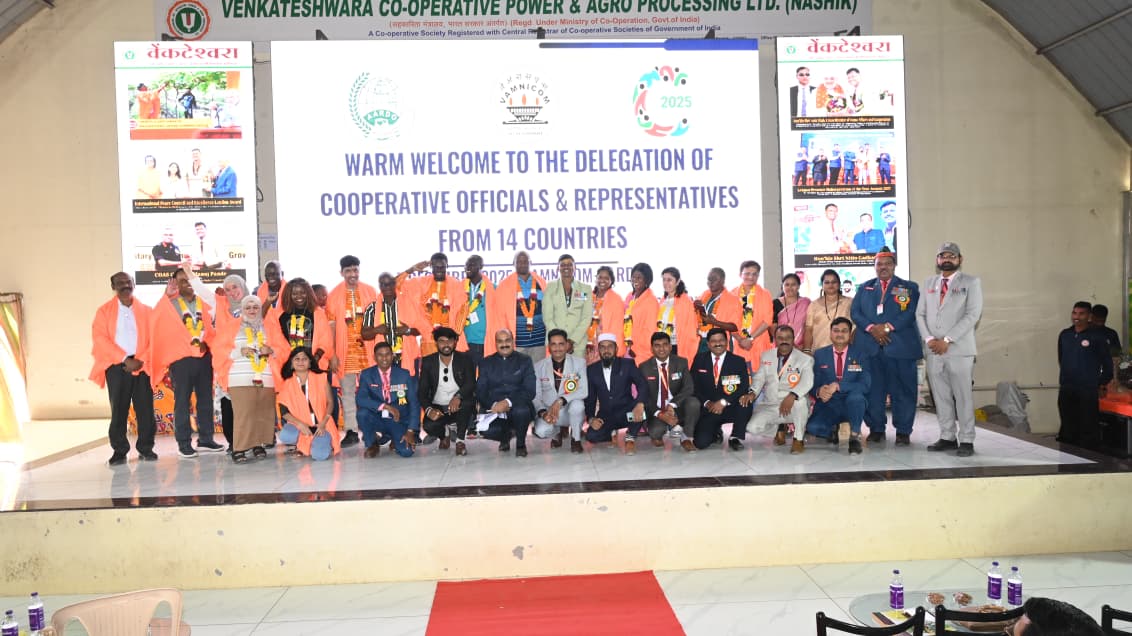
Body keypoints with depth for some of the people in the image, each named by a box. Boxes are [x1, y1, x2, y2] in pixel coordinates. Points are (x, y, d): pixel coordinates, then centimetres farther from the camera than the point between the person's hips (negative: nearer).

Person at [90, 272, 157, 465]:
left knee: (146, 409, -1)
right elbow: (100, 339, -4)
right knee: (118, 410, 0)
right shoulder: (104, 311, 6)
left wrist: (141, 360, -10)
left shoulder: (146, 310, 10)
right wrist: (125, 359, -13)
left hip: (142, 367, 1)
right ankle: (119, 451, 8)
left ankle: (145, 448, 9)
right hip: (117, 367, -1)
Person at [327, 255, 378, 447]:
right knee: (347, 391, 2)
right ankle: (351, 431, 7)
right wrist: (332, 354, -4)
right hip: (345, 350, -1)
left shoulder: (370, 292, 5)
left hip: (367, 348, 1)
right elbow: (331, 326, 1)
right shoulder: (334, 295, 2)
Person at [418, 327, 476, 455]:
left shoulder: (465, 359, -1)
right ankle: (444, 434, 11)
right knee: (428, 425, -29)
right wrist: (429, 409, -22)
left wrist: (458, 397, -37)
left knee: (467, 402, -35)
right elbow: (422, 391, -1)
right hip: (438, 408, 1)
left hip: (459, 407, -1)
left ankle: (460, 440, -11)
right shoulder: (428, 362, 3)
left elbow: (471, 384, -15)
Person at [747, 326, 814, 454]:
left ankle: (799, 439, -14)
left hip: (793, 408, -3)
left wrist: (792, 396, -39)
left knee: (800, 400, -38)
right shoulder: (766, 356, 10)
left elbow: (807, 382, -20)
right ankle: (779, 428, 15)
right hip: (770, 406, 4)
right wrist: (752, 393, -15)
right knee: (753, 427, -20)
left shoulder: (805, 359, -4)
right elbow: (759, 378, 8)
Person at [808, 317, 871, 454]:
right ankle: (832, 430, 11)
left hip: (852, 405, -2)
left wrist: (838, 385, -29)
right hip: (828, 406, 2)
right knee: (812, 427, -28)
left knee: (856, 397, -37)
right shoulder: (819, 355, 4)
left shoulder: (860, 354, -2)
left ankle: (855, 435, -9)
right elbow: (814, 384, 1)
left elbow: (864, 385, -15)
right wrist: (819, 391, -25)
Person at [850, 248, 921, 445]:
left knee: (902, 390, -1)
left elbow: (911, 313, -4)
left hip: (900, 346, -2)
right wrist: (871, 328, -9)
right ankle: (876, 429, 11)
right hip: (870, 346, 2)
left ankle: (903, 431, 7)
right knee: (872, 390, 2)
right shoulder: (864, 288, 18)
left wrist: (887, 327, -14)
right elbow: (855, 312, 7)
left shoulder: (909, 288, 10)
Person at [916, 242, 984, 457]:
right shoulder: (929, 283, 16)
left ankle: (967, 440, 3)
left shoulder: (971, 282, 2)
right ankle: (947, 437, 13)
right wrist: (929, 339, -5)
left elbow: (972, 315, -8)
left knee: (963, 396, -2)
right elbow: (920, 314, 12)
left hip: (959, 349, -4)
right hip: (933, 349, 4)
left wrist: (947, 340, -13)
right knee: (941, 396, 6)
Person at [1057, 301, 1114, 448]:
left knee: (1088, 427, -4)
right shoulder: (1064, 335, 9)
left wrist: (1102, 385, 1)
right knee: (1067, 427, 10)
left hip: (1088, 391, -4)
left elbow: (1107, 363, 0)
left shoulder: (1097, 336, -4)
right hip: (1066, 390, 4)